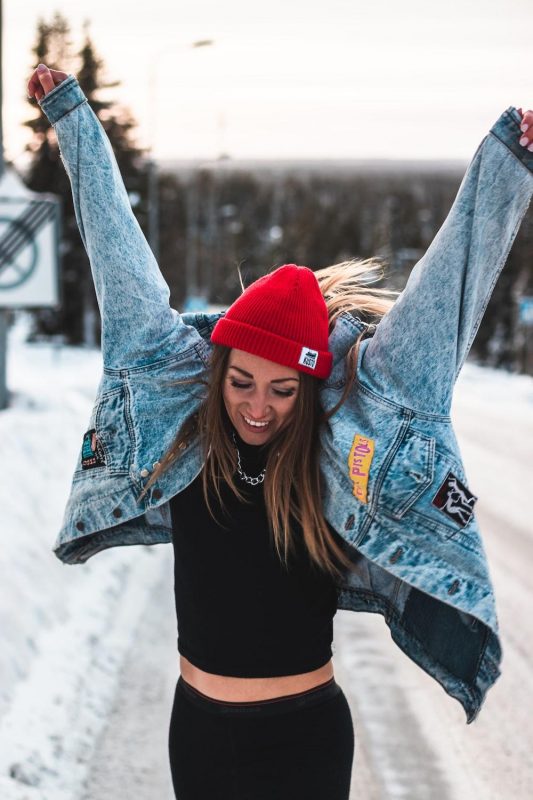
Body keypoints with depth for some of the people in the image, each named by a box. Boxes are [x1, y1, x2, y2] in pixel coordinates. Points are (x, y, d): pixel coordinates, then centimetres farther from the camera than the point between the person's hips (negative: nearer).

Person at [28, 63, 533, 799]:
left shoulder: (345, 450, -14)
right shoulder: (181, 427, -6)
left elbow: (441, 299, -16)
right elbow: (121, 257, -1)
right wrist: (70, 113, 7)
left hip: (303, 736, -3)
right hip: (196, 724, 3)